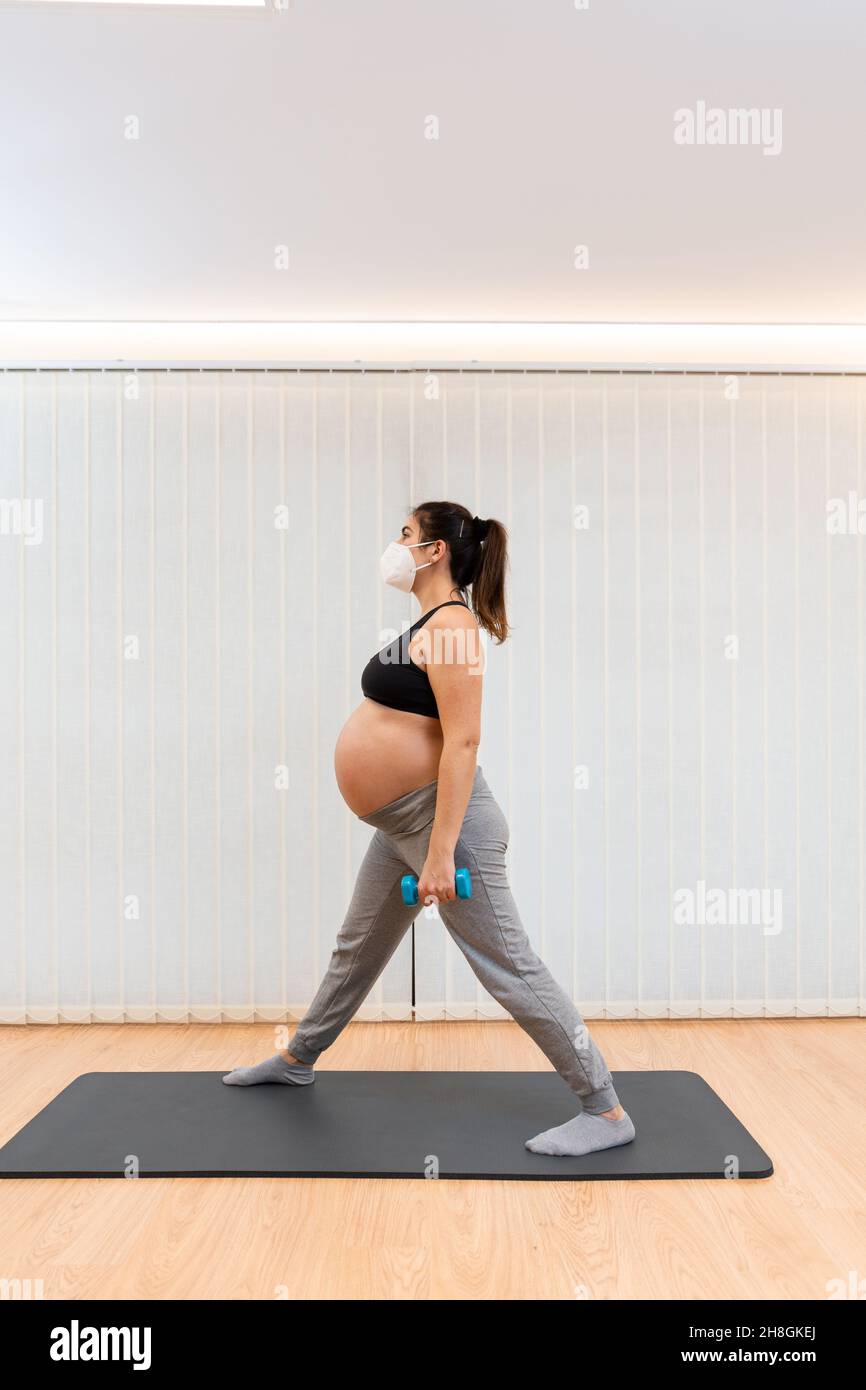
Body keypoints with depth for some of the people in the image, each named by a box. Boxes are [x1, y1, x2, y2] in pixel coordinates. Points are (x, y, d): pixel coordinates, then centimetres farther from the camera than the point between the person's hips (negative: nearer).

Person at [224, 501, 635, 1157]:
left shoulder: (451, 626, -16)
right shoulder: (431, 623, 14)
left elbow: (463, 741, -24)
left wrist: (440, 853, -27)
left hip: (443, 817, -10)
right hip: (399, 825, 10)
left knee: (510, 967, -4)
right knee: (357, 949, 24)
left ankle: (606, 1113, 8)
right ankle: (297, 1060, 45)